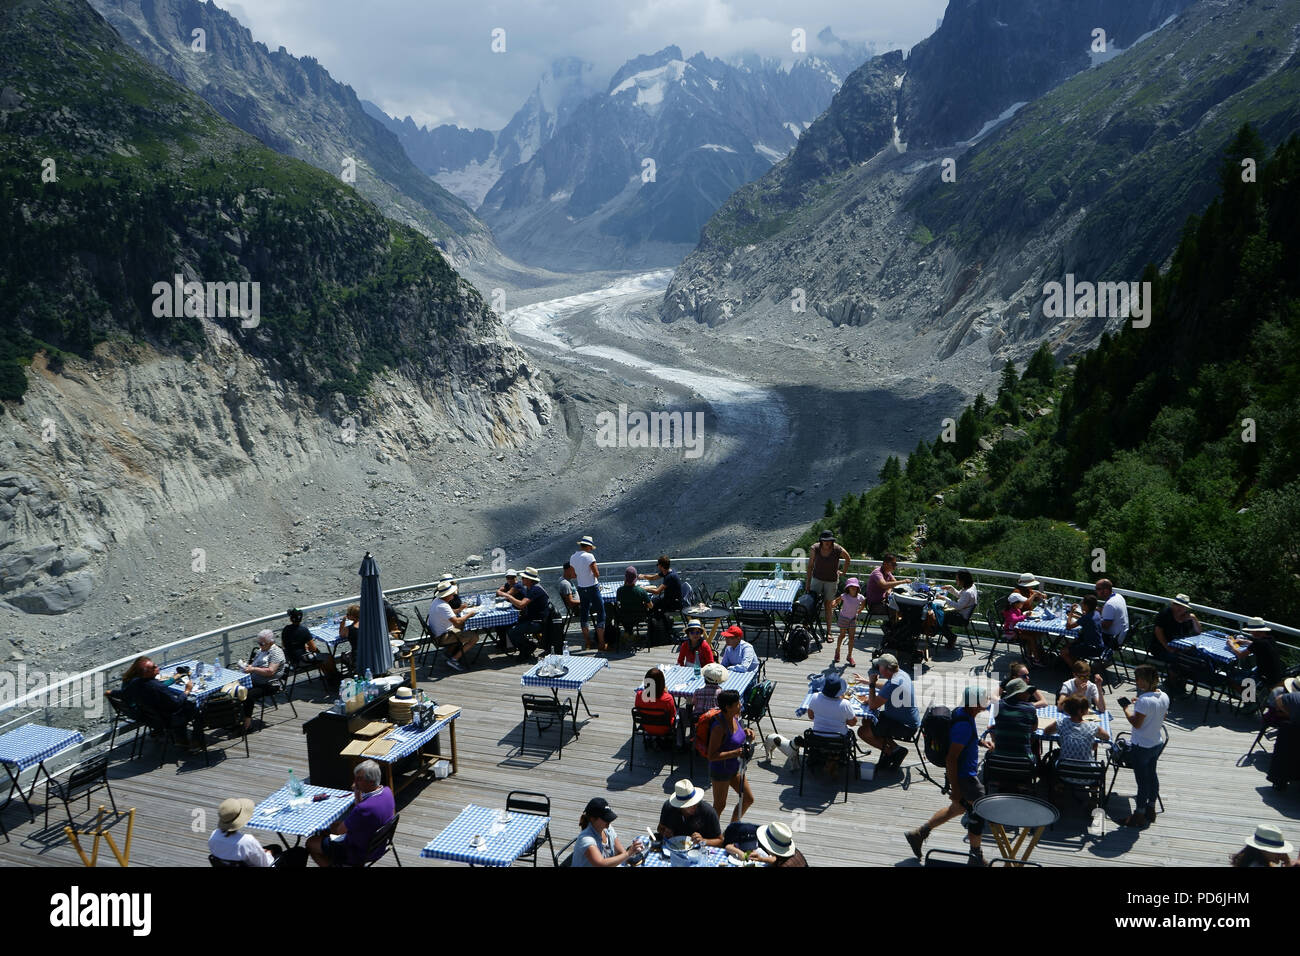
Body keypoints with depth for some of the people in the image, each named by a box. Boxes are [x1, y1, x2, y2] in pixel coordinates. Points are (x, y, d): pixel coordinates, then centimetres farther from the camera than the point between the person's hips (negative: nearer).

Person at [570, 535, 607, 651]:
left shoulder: (572, 558, 4)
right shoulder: (589, 556, -16)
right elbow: (597, 574, -16)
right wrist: (596, 569, 4)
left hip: (581, 589, 7)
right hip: (592, 588, -7)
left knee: (584, 615, 15)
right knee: (601, 614, -1)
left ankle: (587, 642, 21)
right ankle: (601, 644, -3)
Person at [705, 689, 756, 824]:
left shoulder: (734, 717, -5)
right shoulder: (719, 727, -30)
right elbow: (712, 756, -30)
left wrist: (746, 730, -4)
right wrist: (735, 753, -37)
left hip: (734, 768, 8)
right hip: (721, 770, -8)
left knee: (748, 799, 17)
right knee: (720, 806, 10)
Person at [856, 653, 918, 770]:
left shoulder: (893, 684, -29)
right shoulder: (901, 674, 1)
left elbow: (873, 705, -24)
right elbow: (886, 687, 24)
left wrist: (872, 684, -15)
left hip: (905, 727, -10)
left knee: (863, 731, -10)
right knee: (866, 721, 15)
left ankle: (892, 751, -1)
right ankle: (894, 748, 10)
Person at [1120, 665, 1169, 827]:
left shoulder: (1144, 700, -29)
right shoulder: (1164, 696, -4)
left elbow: (1136, 723, -22)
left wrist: (1126, 709, -8)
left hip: (1141, 747, -8)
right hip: (1157, 744, 8)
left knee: (1142, 781, 5)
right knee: (1152, 775, 22)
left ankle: (1139, 815, 19)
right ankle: (1151, 809, 37)